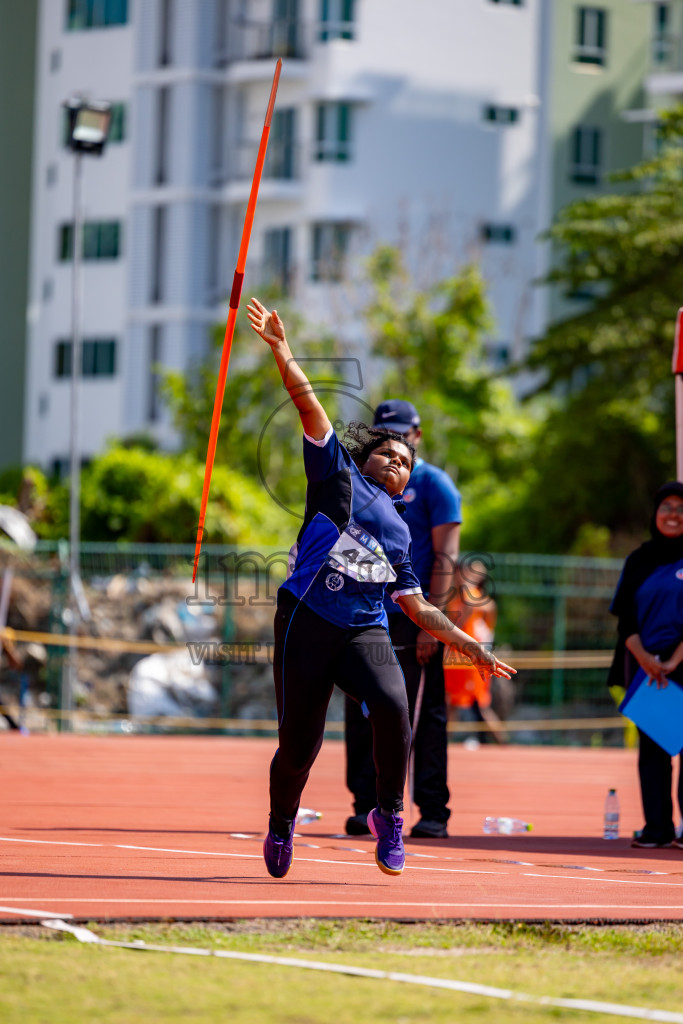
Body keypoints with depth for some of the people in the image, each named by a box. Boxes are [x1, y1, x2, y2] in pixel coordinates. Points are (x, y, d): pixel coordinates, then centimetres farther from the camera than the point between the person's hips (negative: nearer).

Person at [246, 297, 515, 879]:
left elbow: (417, 607, 29)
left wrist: (470, 646, 23)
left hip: (366, 632, 3)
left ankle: (389, 814, -8)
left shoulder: (400, 532, 25)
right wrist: (282, 351, -4)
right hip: (307, 619, -3)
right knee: (299, 743, -3)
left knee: (393, 706, -26)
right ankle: (281, 824, 25)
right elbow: (308, 403, 6)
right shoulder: (338, 472, 15)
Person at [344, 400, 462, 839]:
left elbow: (446, 557, -7)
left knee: (425, 716, -3)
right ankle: (366, 807, 6)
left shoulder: (434, 485, 0)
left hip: (415, 618, -5)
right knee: (362, 715, 1)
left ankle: (433, 811, -1)